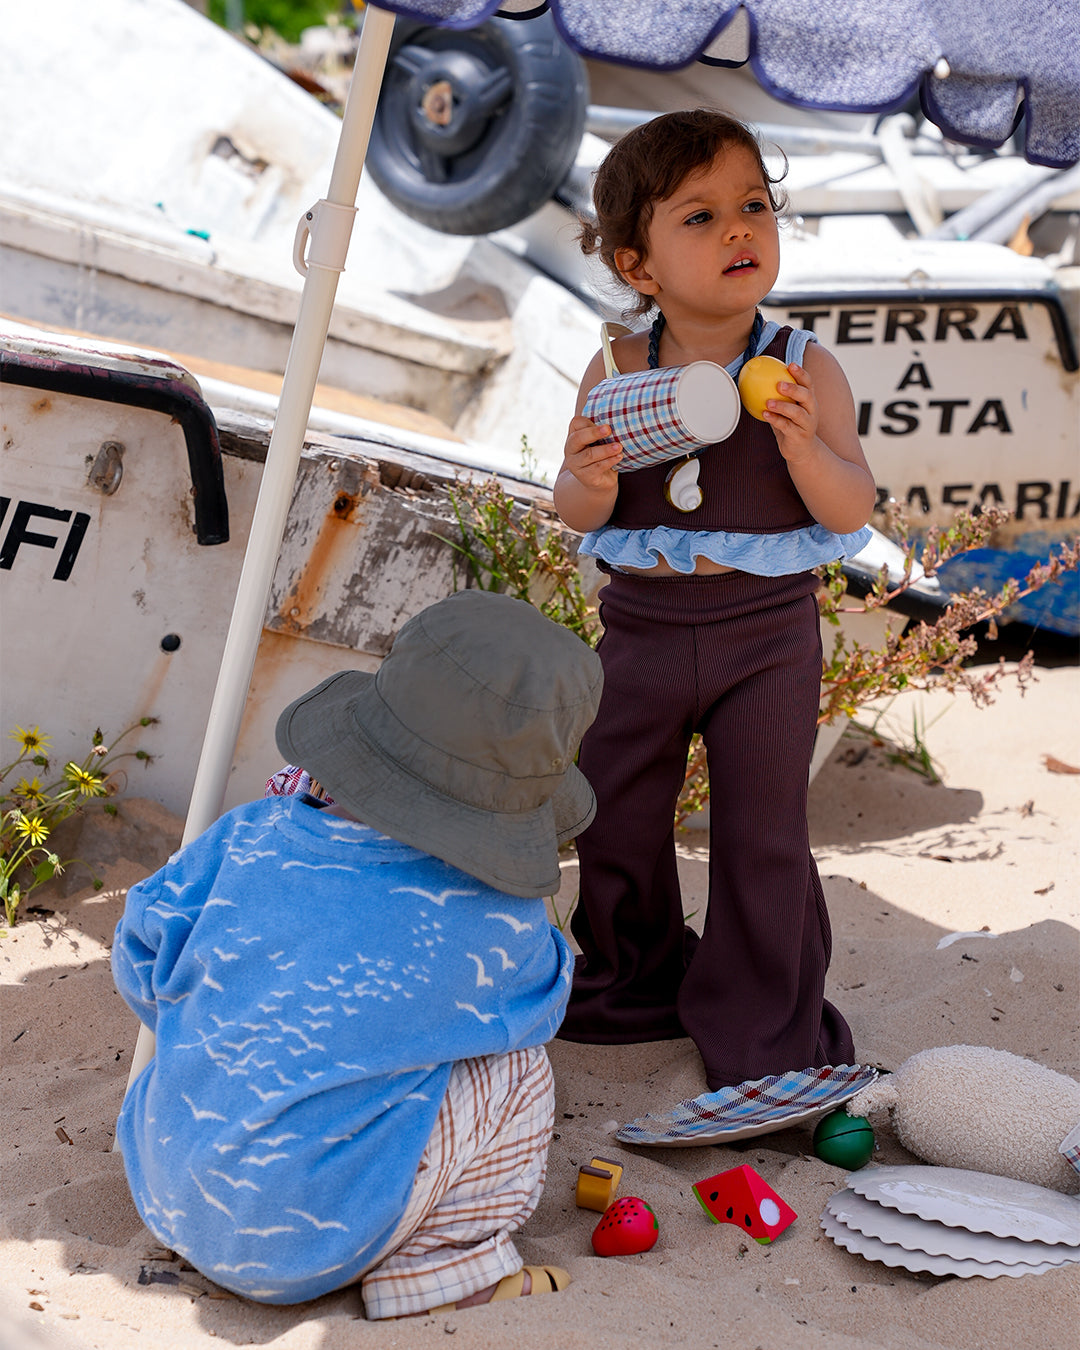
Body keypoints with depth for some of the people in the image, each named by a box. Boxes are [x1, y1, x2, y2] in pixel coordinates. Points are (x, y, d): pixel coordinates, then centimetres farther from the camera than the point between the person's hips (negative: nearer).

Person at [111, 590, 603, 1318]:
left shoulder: (251, 839, -8)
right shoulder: (497, 925, -15)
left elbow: (144, 960, 5)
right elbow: (539, 993, 8)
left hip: (169, 1196, 5)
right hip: (305, 1246, -5)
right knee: (517, 1067, 3)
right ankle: (433, 1271, 4)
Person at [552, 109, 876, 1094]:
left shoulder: (804, 371, -9)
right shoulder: (616, 371, -5)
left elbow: (853, 510, -12)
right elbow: (578, 517, -4)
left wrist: (803, 443, -30)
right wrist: (590, 481, -27)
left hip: (766, 631, -2)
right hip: (642, 627, 2)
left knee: (761, 835, 5)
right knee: (614, 822, 14)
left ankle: (763, 1029, 23)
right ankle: (636, 983, 39)